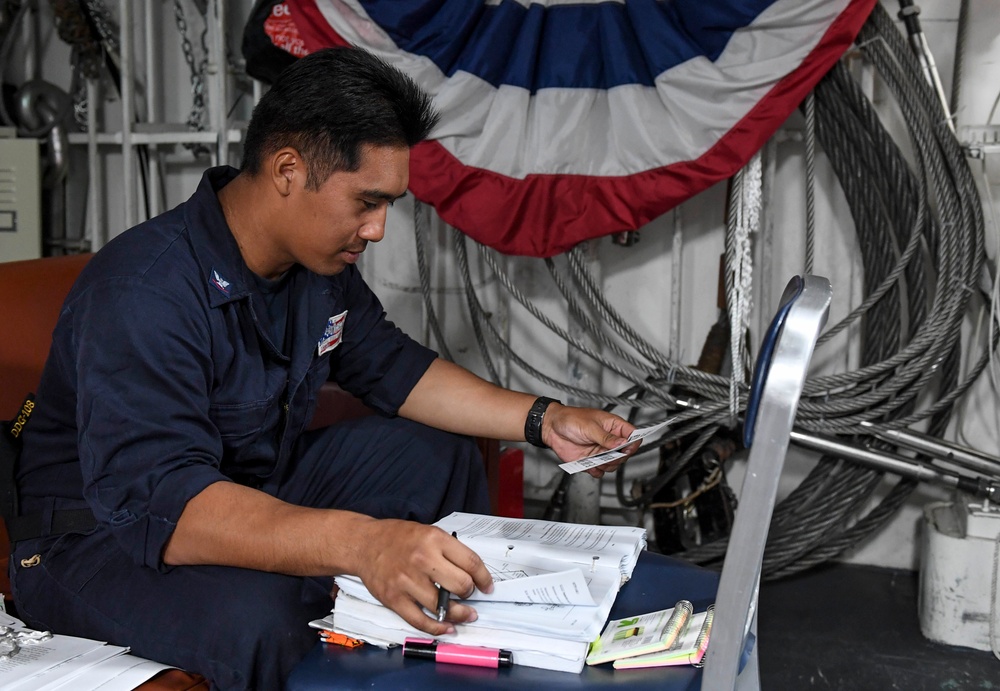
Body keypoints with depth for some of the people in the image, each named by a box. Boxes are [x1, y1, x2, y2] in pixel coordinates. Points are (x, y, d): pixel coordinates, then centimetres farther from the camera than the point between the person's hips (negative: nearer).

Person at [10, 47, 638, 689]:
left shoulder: (324, 259, -3)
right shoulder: (142, 292, -31)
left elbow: (395, 367, 10)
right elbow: (160, 504, -41)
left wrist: (542, 420, -1)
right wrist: (361, 544, -56)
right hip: (103, 535, -8)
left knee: (440, 458, 1)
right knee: (258, 613, -39)